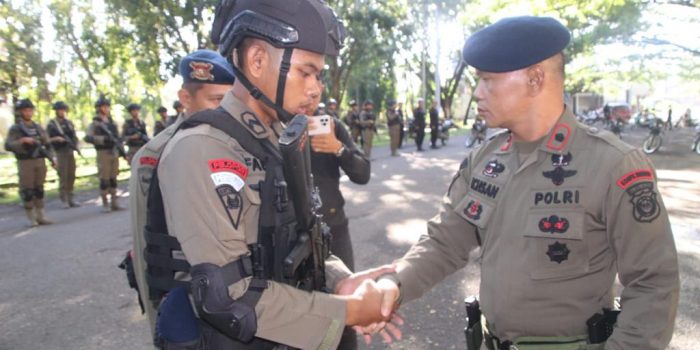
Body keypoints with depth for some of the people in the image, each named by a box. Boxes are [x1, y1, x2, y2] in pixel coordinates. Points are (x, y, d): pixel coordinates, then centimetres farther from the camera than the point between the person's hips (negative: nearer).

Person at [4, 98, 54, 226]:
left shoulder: (38, 127, 12)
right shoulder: (15, 129, -2)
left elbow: (47, 144, 15)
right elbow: (8, 146, -12)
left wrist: (52, 158, 5)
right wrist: (22, 140, -24)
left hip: (40, 161, 4)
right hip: (25, 163, -4)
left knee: (39, 190, 8)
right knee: (27, 191, -1)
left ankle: (41, 216, 14)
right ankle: (31, 219, 6)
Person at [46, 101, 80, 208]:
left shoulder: (69, 123, 14)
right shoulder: (51, 125, -1)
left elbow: (74, 136, 16)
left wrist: (75, 145, -1)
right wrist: (57, 139, -19)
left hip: (70, 151, 5)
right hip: (60, 152, -5)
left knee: (71, 176, 5)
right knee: (63, 176, -7)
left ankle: (70, 198, 12)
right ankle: (63, 200, -1)